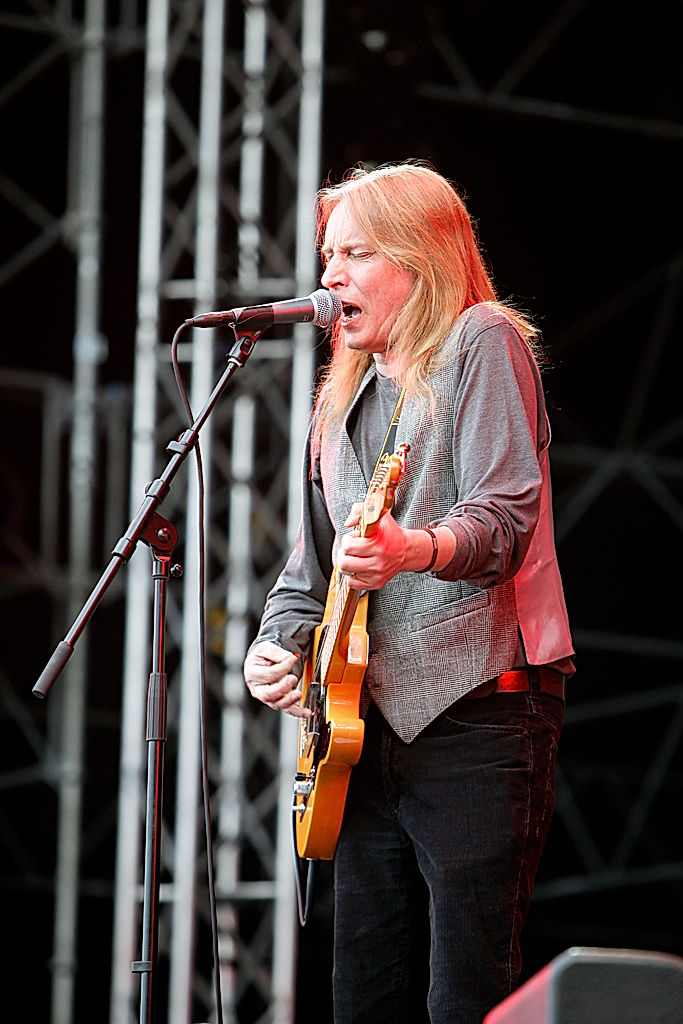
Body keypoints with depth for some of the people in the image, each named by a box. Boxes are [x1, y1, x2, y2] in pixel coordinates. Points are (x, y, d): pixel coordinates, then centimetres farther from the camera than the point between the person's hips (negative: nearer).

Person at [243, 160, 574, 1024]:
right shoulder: (343, 399, 21)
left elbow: (506, 516, -15)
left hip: (478, 708, -8)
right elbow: (311, 560, 24)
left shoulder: (482, 343, -2)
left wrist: (415, 549, -35)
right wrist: (278, 644, 4)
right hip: (371, 725, 8)